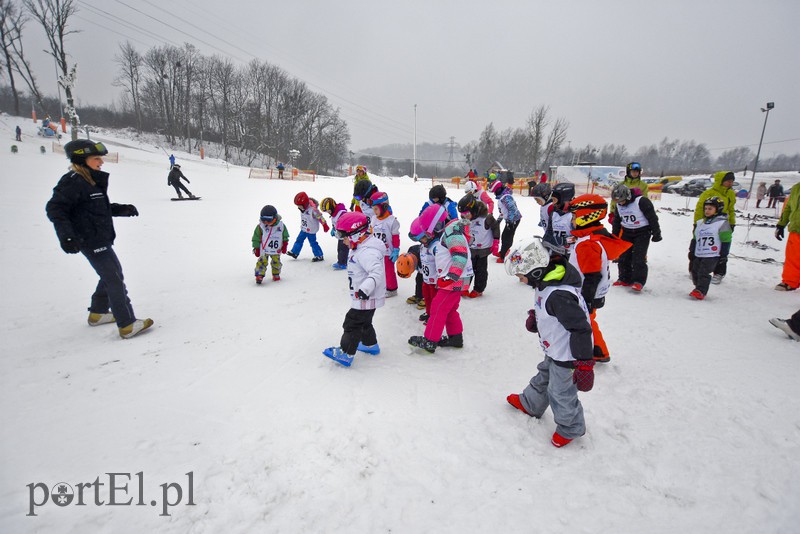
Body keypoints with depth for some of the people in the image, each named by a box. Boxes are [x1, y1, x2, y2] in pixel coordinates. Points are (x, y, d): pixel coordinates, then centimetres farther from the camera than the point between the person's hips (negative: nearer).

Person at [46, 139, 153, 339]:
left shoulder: (92, 181, 12)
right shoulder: (73, 182, -16)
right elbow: (55, 208, -20)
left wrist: (122, 209, 11)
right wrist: (66, 235, -29)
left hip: (102, 240, 10)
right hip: (92, 241, -10)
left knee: (110, 275, 21)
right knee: (115, 280, -10)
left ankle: (97, 313, 38)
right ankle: (127, 325, -7)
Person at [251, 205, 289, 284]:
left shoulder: (281, 225, -8)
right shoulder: (260, 227, -11)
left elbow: (285, 236, 4)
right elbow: (256, 238, -3)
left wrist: (284, 246, 1)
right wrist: (256, 248, -4)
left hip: (276, 250, 2)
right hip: (264, 250, -2)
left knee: (276, 262, 11)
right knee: (262, 262, -10)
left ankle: (276, 274, 30)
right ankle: (259, 275, -5)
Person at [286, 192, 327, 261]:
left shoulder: (312, 209, -27)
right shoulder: (303, 209, -2)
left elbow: (320, 217, -22)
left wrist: (325, 225, -18)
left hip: (311, 230, -8)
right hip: (304, 229, 8)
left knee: (313, 243, 0)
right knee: (299, 240, 15)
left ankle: (319, 256, 12)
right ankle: (294, 252, 28)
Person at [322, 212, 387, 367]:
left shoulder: (367, 252, -27)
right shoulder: (361, 248, 8)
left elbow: (377, 272, -38)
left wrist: (365, 289, -47)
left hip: (366, 298, -10)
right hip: (363, 297, 10)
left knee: (352, 324, 0)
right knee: (364, 322, 25)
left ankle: (346, 354, 11)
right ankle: (371, 344, 42)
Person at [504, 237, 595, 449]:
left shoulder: (559, 295, -36)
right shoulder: (546, 281, -6)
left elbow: (581, 329, -31)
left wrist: (584, 364, -25)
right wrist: (535, 318, -2)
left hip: (566, 355, -9)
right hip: (554, 350, 9)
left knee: (561, 392, 12)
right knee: (543, 378, 29)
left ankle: (571, 428, 38)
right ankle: (530, 405, 53)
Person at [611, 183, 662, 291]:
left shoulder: (642, 201, -20)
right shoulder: (618, 205, 0)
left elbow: (652, 217, -15)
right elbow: (616, 221, 13)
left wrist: (656, 233, -11)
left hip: (642, 232, -6)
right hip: (627, 233, 6)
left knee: (638, 257, -10)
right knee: (623, 256, 5)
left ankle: (639, 281, -2)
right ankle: (625, 279, 16)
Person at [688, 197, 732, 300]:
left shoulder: (722, 223, -5)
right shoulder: (700, 223, 14)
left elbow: (726, 241, -5)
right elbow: (695, 238, 20)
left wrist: (723, 255, -7)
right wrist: (691, 251, 18)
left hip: (712, 255, -7)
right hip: (698, 254, 7)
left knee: (704, 272, -14)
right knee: (695, 271, 7)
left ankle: (700, 291, -12)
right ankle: (698, 289, 21)